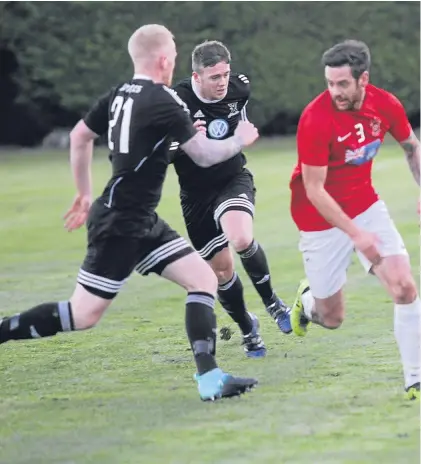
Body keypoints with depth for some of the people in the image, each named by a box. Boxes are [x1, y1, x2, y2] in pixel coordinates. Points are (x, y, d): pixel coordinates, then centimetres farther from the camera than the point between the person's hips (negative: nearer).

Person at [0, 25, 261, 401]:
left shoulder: (119, 95, 8)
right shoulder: (163, 102, -17)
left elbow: (79, 136, 18)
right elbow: (204, 155, -11)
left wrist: (85, 194, 27)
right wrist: (239, 141, 8)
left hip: (141, 221, 10)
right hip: (120, 224, -10)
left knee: (204, 279, 2)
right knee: (84, 315, -6)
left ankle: (209, 378, -5)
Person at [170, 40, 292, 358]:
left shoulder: (238, 88, -8)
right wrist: (184, 141, -32)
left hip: (234, 180, 1)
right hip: (197, 194, -1)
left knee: (241, 239, -29)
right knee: (220, 269, 6)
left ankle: (271, 301, -4)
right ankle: (248, 329, 31)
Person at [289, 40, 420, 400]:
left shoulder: (386, 105, -11)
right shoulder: (316, 120, -26)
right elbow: (314, 189, -22)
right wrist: (355, 234, -26)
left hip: (365, 205, 4)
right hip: (321, 217, -4)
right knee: (332, 318, 5)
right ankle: (309, 298, 42)